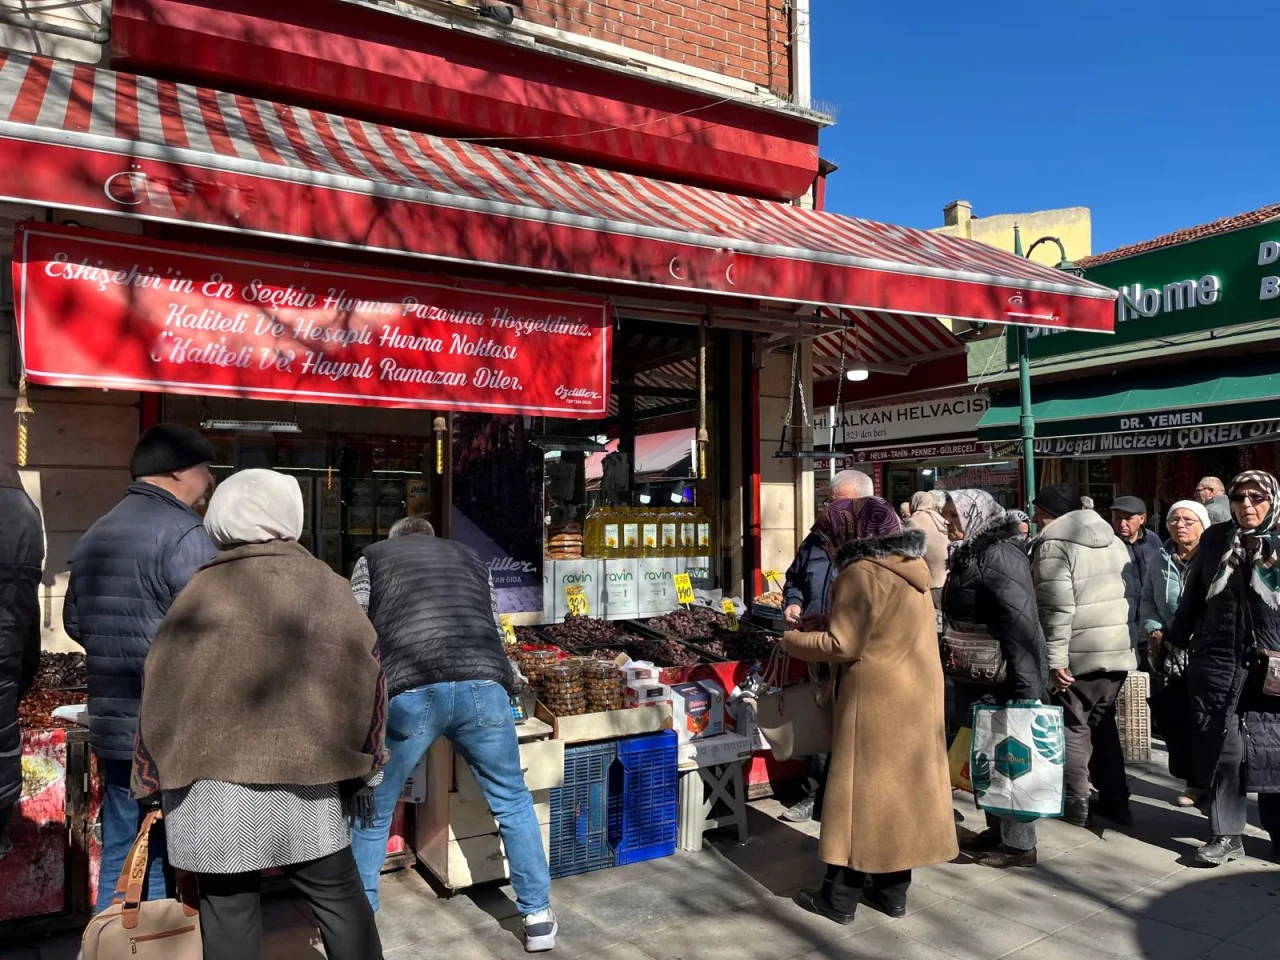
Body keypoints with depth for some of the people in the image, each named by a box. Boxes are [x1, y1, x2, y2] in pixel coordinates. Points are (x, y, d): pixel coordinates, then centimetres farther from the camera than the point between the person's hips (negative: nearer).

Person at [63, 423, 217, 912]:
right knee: (169, 866, 4)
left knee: (118, 862, 18)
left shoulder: (93, 536, 11)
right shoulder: (183, 533, -17)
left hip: (112, 725, 8)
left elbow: (76, 622, 19)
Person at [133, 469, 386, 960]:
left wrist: (154, 775, 12)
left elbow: (163, 691, 0)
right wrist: (363, 767, 12)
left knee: (229, 909, 12)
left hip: (214, 778, -1)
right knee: (338, 896, 13)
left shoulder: (202, 590, -4)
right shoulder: (330, 588, 0)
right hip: (307, 775, 1)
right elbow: (367, 679, 2)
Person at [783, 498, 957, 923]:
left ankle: (840, 898, 13)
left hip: (879, 700, -8)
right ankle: (892, 890, 25)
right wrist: (828, 623, 12)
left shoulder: (861, 574, -18)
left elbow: (844, 646, -19)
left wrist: (795, 641, -5)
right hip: (916, 695, 8)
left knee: (861, 790, 1)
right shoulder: (910, 569, 9)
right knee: (901, 785, 14)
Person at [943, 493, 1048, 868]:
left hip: (1004, 678, -10)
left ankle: (1018, 844, 13)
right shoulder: (972, 553, 12)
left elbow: (1021, 620, -24)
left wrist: (1025, 682, -25)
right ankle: (997, 830, 29)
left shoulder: (1000, 554, -18)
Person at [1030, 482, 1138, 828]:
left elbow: (1056, 608, -20)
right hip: (1118, 650, 7)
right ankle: (1114, 801, 22)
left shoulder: (1053, 545, -12)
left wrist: (1054, 658, -18)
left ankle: (1076, 805, 7)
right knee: (1103, 724, 17)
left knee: (1073, 727, 4)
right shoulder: (1114, 540, 13)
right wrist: (1125, 637, 22)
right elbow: (1132, 594, 16)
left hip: (1079, 655, -7)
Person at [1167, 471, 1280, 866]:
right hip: (1217, 662, 2)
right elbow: (1193, 594, 11)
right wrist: (1176, 639, 11)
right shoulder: (1215, 539, 6)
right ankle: (1225, 835, 15)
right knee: (1222, 749, 5)